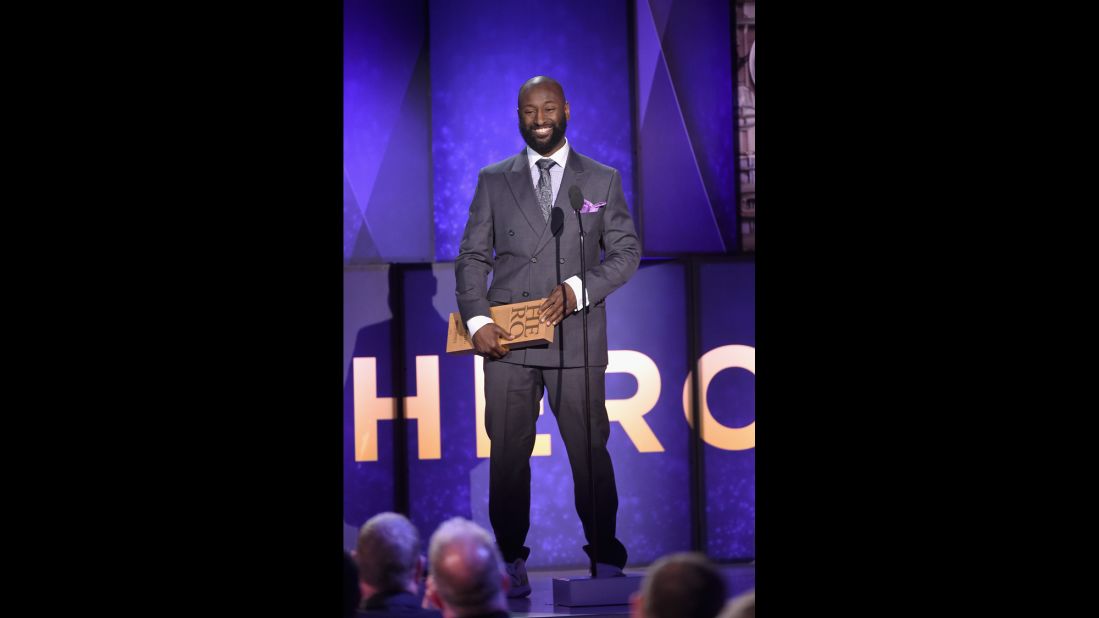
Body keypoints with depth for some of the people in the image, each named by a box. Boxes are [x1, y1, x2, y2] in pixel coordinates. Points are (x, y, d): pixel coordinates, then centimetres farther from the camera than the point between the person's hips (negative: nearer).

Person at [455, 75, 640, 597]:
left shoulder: (603, 180, 10)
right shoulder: (493, 181, 11)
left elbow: (626, 252, 7)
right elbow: (472, 256, 9)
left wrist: (578, 290, -9)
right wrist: (477, 321, -6)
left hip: (576, 339, -1)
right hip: (507, 339, 1)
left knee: (590, 451, -1)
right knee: (508, 453, 1)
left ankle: (607, 559, 8)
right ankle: (511, 560, 10)